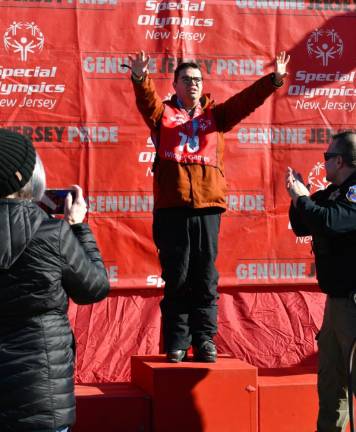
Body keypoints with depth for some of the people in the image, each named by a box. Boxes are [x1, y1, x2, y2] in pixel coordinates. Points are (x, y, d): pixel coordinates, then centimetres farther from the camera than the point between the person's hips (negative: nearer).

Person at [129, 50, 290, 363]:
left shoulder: (215, 114, 17)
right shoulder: (162, 113, 11)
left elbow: (247, 100, 5)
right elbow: (146, 99, -9)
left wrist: (274, 80, -10)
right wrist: (140, 78, -30)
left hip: (208, 207, 2)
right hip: (172, 207, -1)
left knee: (206, 278, 3)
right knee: (176, 279, 2)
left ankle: (205, 340, 10)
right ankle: (176, 343, 8)